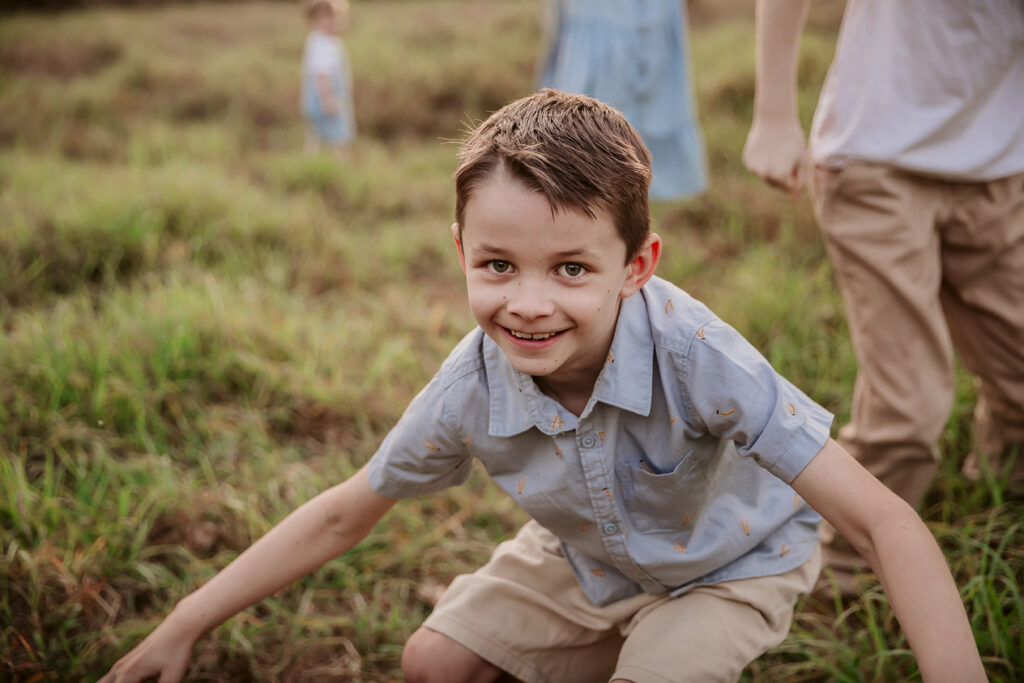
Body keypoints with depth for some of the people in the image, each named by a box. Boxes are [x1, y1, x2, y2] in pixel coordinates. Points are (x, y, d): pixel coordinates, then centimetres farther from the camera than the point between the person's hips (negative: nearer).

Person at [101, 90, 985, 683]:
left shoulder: (694, 355, -41)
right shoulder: (470, 390, -27)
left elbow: (885, 523, -40)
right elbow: (341, 516, -11)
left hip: (727, 561, -4)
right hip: (587, 556, 4)